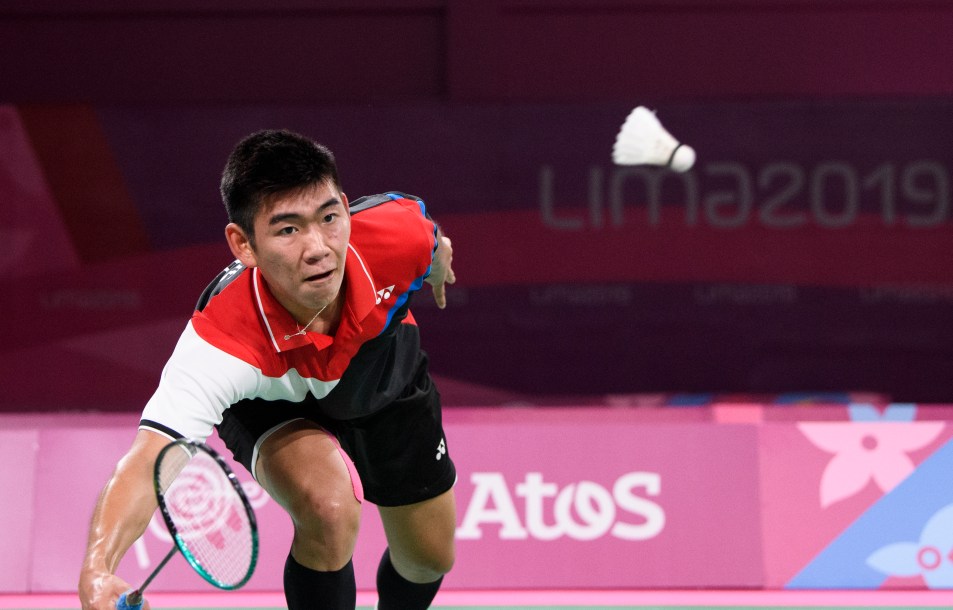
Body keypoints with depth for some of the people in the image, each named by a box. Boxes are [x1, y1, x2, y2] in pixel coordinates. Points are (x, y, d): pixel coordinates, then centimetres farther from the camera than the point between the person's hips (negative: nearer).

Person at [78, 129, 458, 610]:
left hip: (388, 384, 4)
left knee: (428, 561, 15)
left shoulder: (395, 233, -38)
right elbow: (147, 461, -56)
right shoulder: (221, 340, -47)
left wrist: (438, 261, 14)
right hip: (272, 405, -4)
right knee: (329, 513, -34)